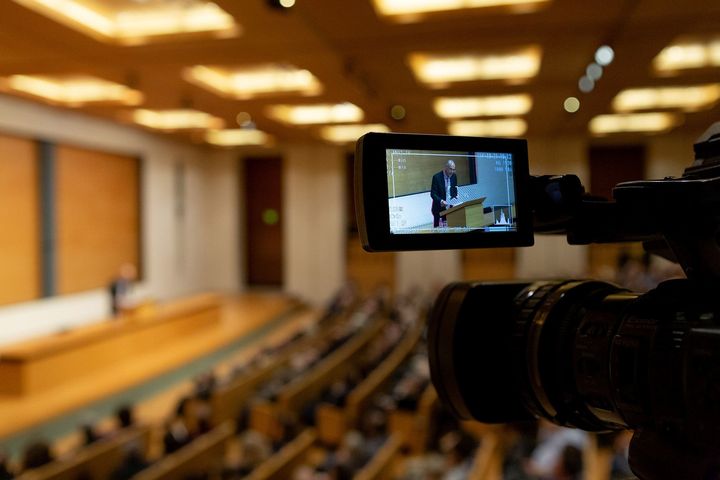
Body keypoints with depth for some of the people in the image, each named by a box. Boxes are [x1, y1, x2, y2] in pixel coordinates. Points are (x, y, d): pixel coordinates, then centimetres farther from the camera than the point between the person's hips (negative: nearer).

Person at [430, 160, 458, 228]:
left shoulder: (454, 176, 4)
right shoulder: (436, 177, -12)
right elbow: (433, 194, -13)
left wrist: (455, 197, -5)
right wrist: (441, 201, -28)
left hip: (451, 207, 5)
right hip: (439, 208, -5)